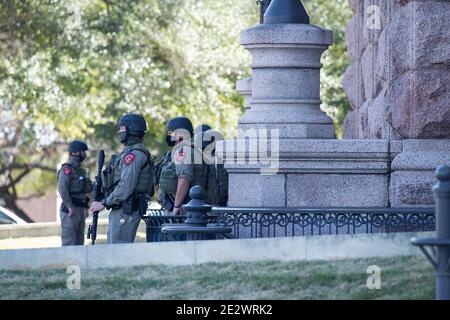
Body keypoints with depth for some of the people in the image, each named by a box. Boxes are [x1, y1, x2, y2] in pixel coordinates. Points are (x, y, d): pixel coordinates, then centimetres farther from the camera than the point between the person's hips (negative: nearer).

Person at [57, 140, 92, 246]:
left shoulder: (80, 170, 17)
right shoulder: (67, 169, -11)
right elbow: (62, 189, -21)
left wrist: (85, 208, 17)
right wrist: (70, 207, -21)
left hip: (80, 209, 9)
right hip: (70, 211, -9)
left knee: (79, 242, 10)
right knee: (69, 241, -9)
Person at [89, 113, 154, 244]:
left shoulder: (134, 154, -14)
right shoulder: (129, 152, 20)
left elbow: (126, 186, -22)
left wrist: (104, 203, -16)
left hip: (125, 212, -11)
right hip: (119, 211, 11)